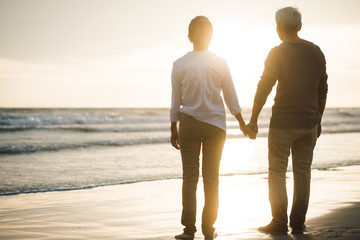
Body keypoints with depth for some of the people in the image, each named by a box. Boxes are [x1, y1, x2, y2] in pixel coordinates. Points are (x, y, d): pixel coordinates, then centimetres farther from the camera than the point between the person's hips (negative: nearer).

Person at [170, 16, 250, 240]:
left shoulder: (179, 65, -2)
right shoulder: (219, 63, -2)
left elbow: (175, 102, 2)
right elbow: (231, 98, 2)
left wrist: (174, 129, 10)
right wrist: (242, 124, 13)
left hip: (189, 124, 0)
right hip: (215, 123, 0)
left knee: (189, 176, 3)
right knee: (211, 177, 5)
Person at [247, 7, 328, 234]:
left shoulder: (278, 53, -9)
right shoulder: (316, 52, 6)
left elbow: (263, 89, -10)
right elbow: (322, 90, 11)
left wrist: (253, 119, -4)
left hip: (283, 122, -4)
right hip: (309, 122, 4)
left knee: (277, 172, 5)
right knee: (303, 173, 8)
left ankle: (280, 222, 3)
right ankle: (298, 223, 10)